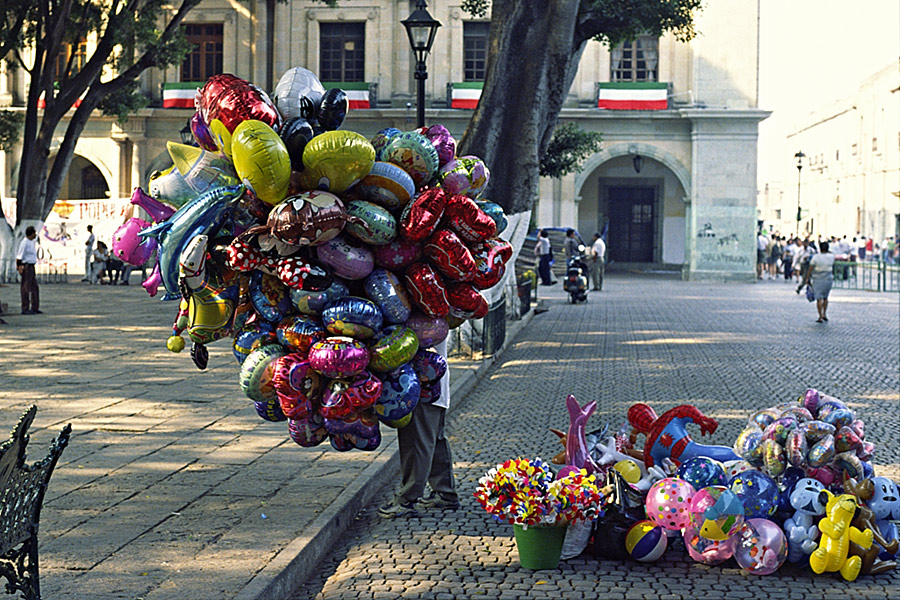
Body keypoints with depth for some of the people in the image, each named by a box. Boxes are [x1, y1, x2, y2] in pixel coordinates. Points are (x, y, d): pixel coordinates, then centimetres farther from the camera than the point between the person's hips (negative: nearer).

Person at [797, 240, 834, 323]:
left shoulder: (816, 257, -12)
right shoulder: (831, 256, -3)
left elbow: (810, 269, -10)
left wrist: (807, 278, -3)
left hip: (818, 280, -4)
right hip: (829, 279, 4)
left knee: (819, 299, -2)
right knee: (825, 297, 21)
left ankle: (820, 317, -5)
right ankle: (824, 314, 20)